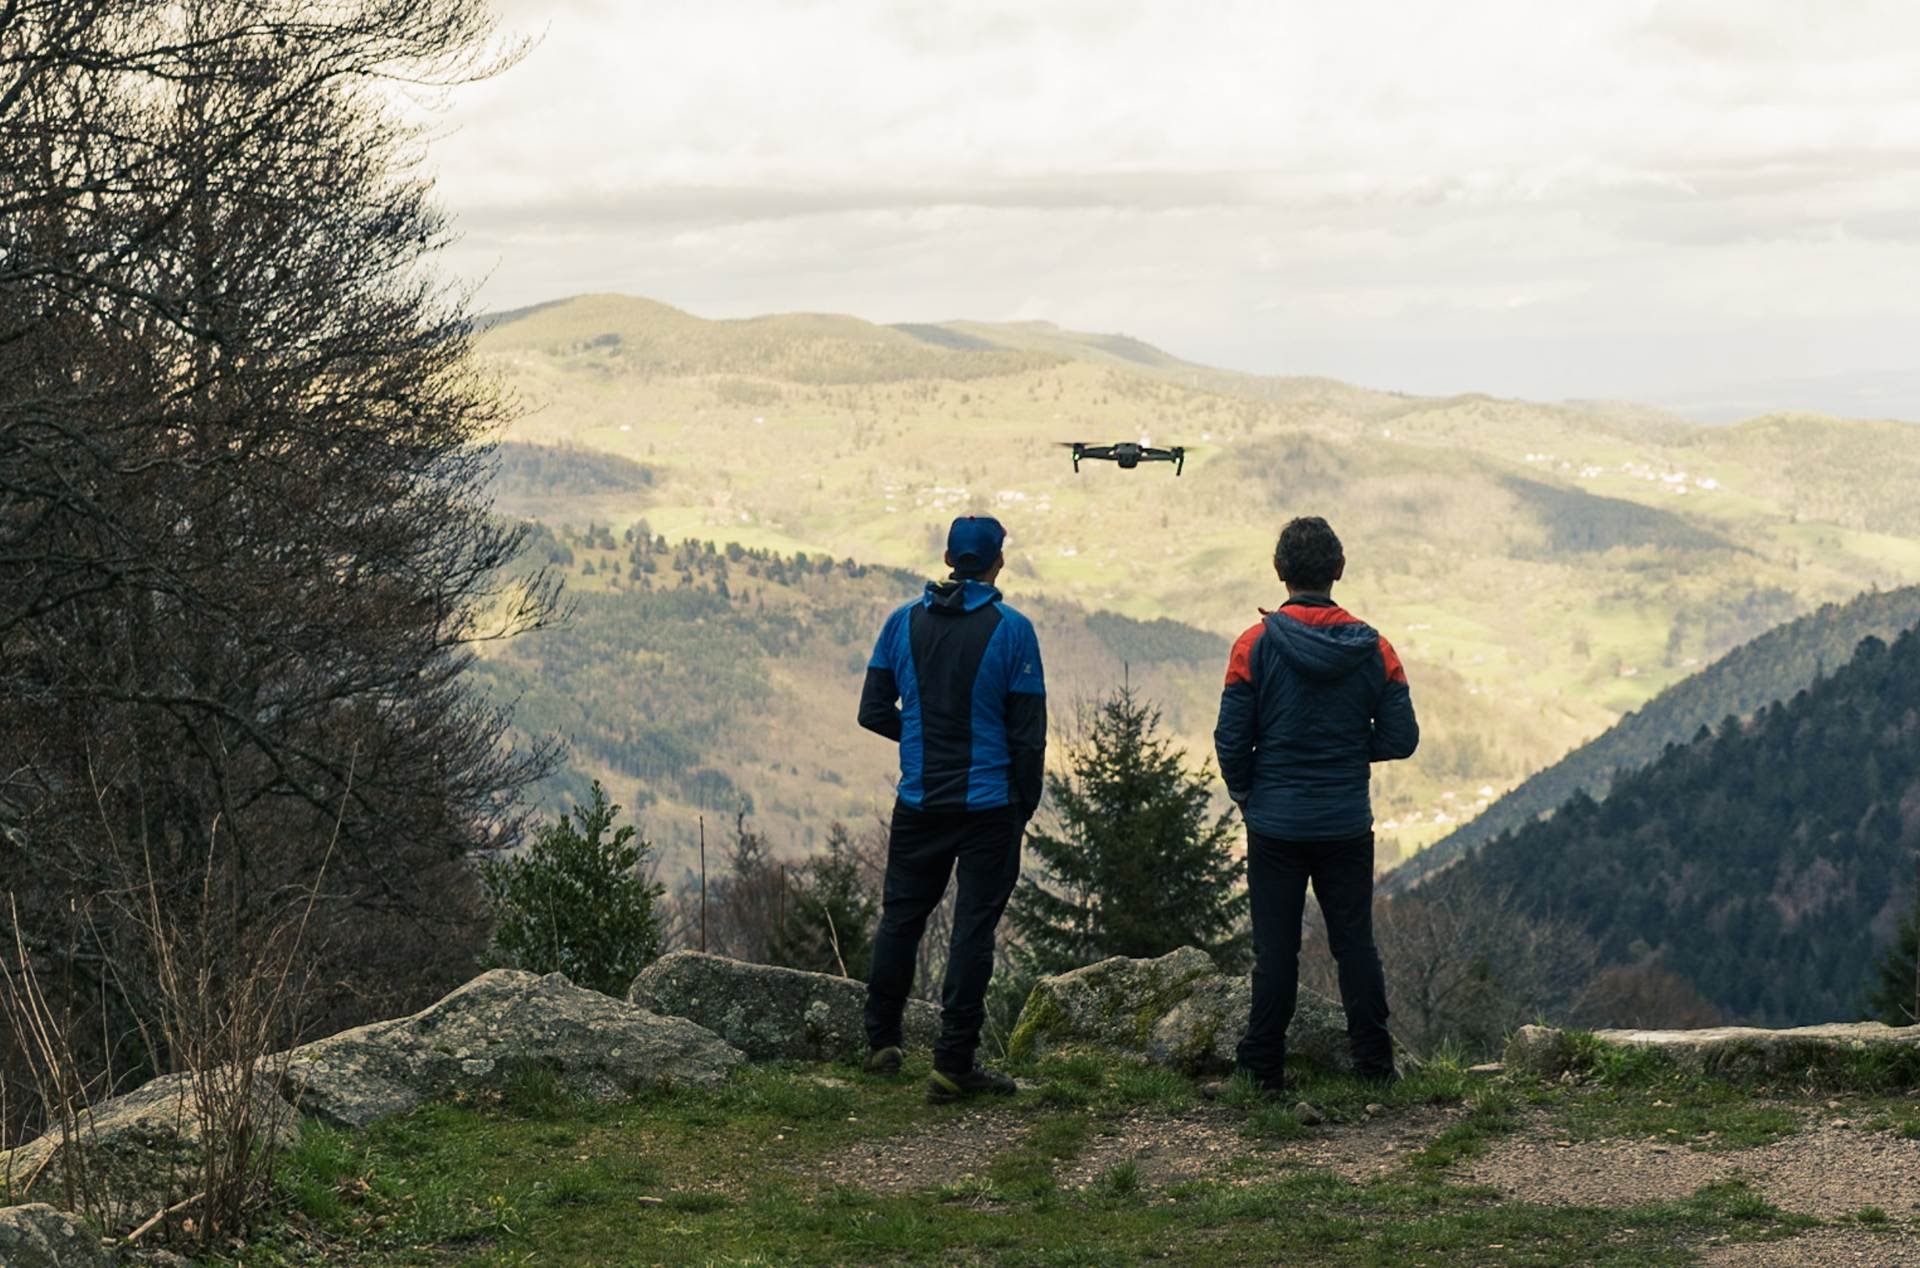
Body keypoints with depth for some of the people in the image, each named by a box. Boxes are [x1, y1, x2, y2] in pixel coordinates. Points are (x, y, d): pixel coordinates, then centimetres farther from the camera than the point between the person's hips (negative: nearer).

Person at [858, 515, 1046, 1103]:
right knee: (973, 927, 1)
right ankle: (953, 1064, 0)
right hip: (989, 804, -3)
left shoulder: (904, 622, 1)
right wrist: (1025, 805, 5)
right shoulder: (1011, 630, -9)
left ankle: (881, 1042, 22)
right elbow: (1028, 733, -8)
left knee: (901, 915, 16)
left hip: (919, 804, 3)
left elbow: (874, 712, 4)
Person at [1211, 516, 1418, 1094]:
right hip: (1348, 824, 2)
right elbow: (1401, 738, -1)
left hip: (1275, 824, -2)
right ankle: (1373, 1062, 13)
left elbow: (1231, 740, -8)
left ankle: (1261, 1068, 6)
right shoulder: (1372, 649, -3)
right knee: (1355, 942, 10)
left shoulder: (1255, 645, -10)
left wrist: (1243, 791, 10)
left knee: (1275, 947, 3)